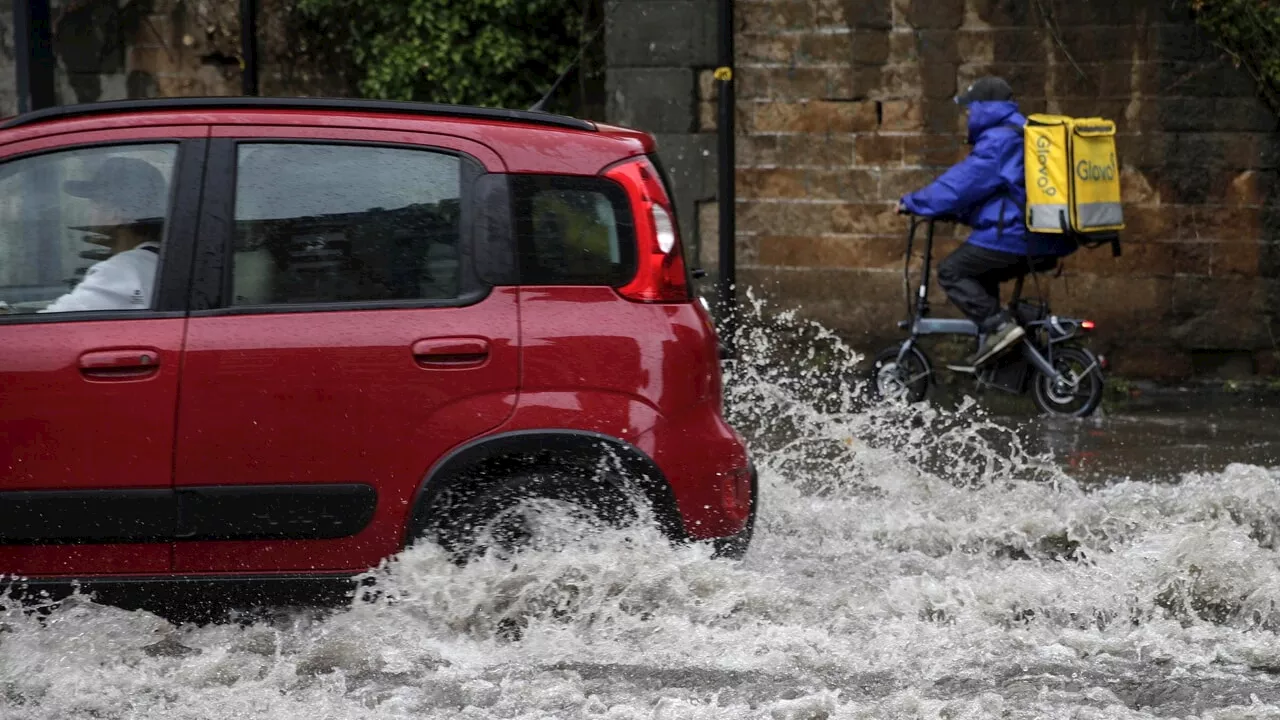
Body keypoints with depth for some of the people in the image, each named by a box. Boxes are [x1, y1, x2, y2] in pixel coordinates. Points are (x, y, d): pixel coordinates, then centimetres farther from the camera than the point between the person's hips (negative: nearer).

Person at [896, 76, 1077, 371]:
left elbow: (960, 183, -14)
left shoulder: (998, 142, -13)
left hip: (1013, 236, -10)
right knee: (980, 275, 26)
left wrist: (912, 203, -4)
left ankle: (998, 325, -15)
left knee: (952, 271, -5)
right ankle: (989, 347, 22)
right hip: (1041, 241, 10)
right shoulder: (1021, 134, 21)